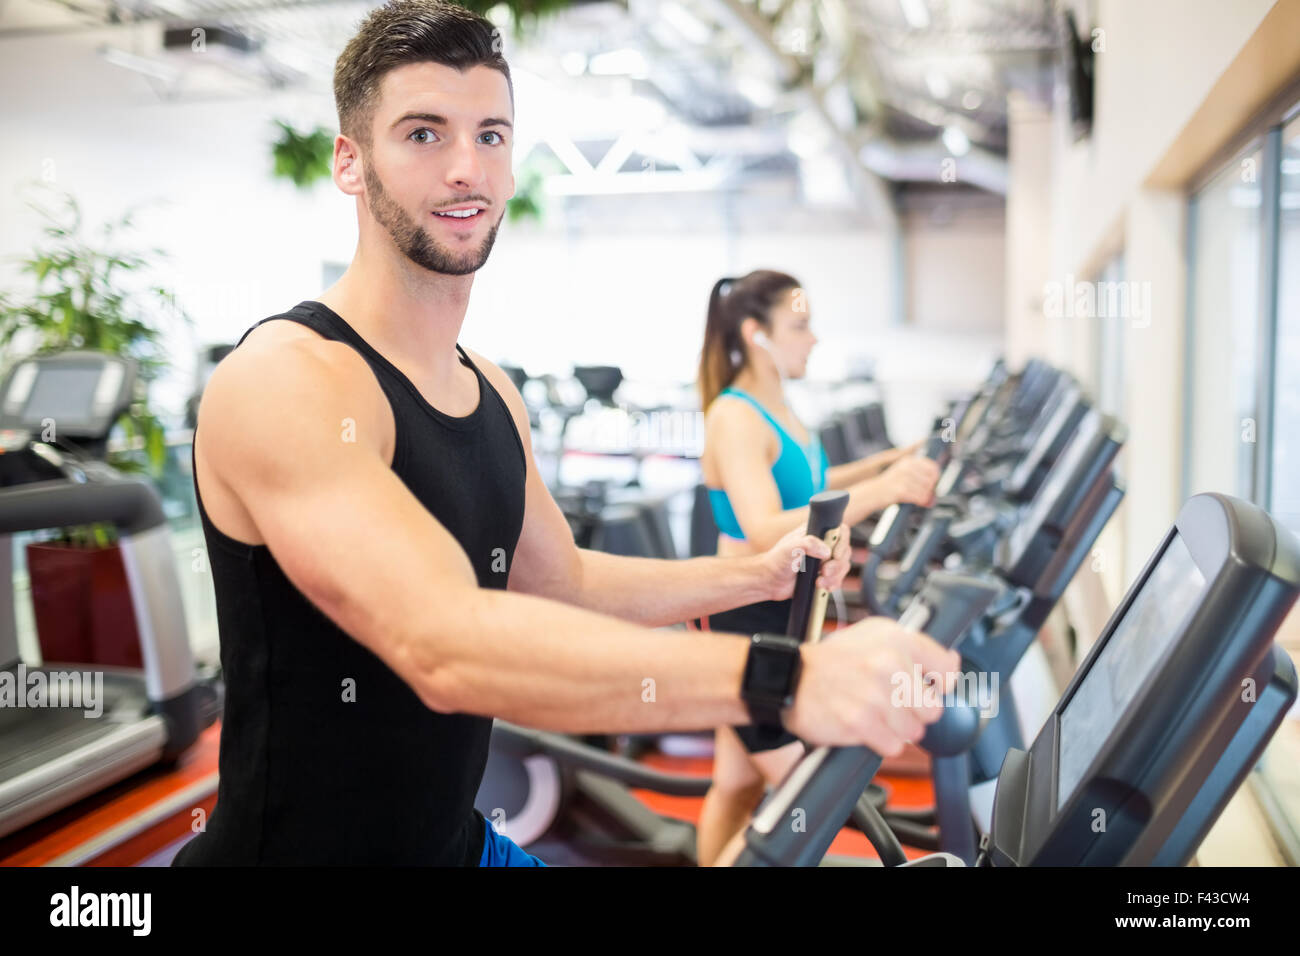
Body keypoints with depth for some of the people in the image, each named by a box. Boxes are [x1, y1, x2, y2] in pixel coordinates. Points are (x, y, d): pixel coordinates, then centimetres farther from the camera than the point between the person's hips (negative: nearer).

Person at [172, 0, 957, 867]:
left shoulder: (492, 392, 4)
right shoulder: (285, 381, -23)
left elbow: (563, 581, 15)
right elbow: (447, 646, -36)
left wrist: (756, 575, 6)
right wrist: (781, 677, -43)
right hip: (293, 845, -8)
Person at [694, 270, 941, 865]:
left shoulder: (773, 411, 8)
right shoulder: (734, 419, -20)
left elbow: (803, 486, 26)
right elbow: (765, 532, -34)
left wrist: (885, 462, 19)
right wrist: (881, 490, -42)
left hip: (784, 615, 9)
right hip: (751, 620, -9)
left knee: (738, 782, 18)